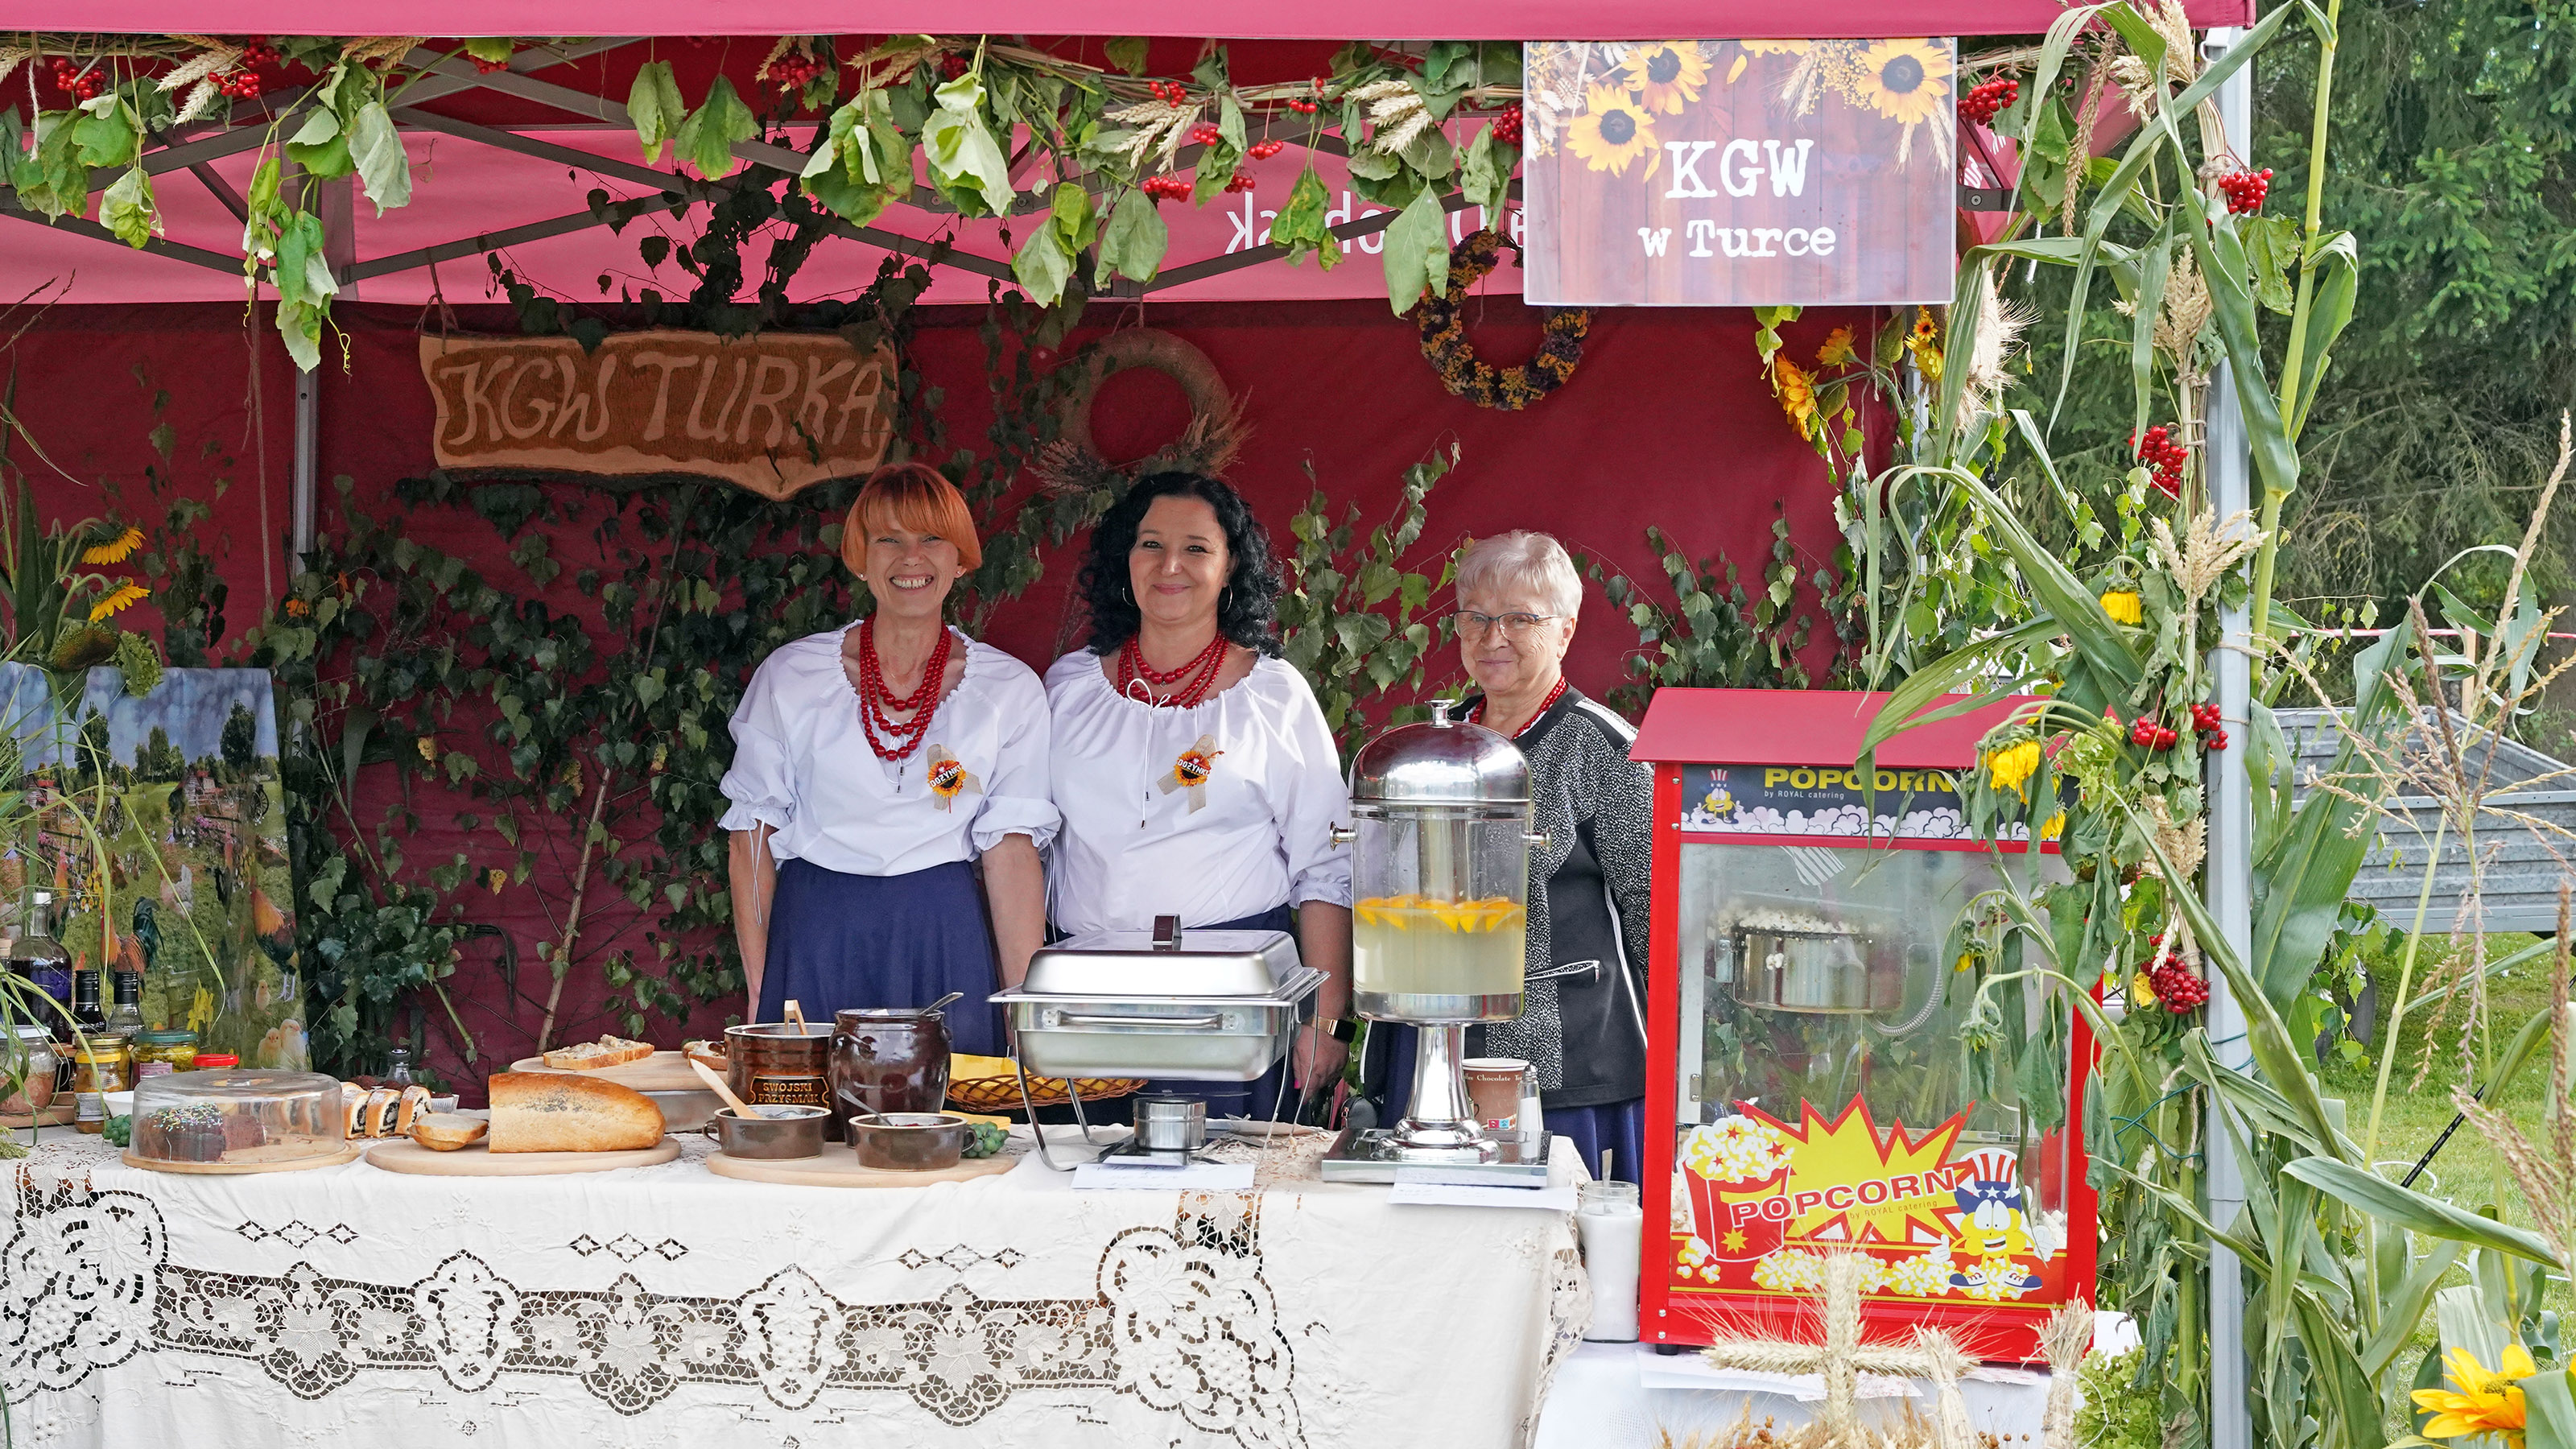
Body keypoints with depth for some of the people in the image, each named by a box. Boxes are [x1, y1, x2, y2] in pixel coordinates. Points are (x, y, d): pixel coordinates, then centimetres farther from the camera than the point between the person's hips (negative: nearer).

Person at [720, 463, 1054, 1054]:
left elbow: (1013, 849, 1)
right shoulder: (790, 677, 3)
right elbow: (752, 835, 5)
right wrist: (758, 996, -2)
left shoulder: (1010, 689, 4)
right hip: (814, 939, 0)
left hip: (945, 943, 1)